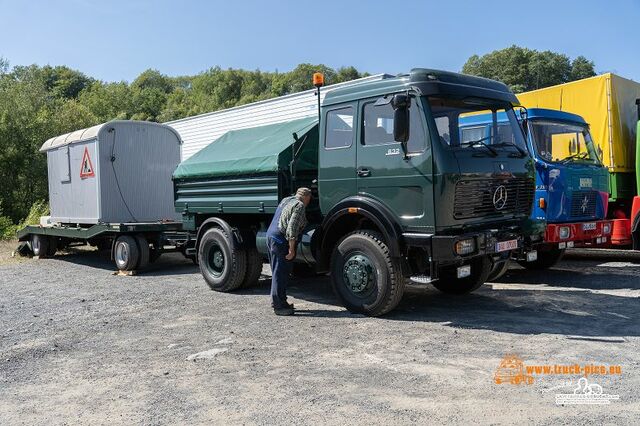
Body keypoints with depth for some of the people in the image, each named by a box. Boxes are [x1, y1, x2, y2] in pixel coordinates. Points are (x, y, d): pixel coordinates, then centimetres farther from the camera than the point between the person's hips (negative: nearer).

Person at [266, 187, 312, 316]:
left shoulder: (286, 200, 18)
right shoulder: (300, 206, -11)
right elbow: (292, 229, -20)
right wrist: (292, 249, -19)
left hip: (270, 235, 10)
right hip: (281, 241, -10)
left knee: (278, 272, 17)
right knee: (281, 273, -5)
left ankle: (277, 301, 25)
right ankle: (279, 306, -1)